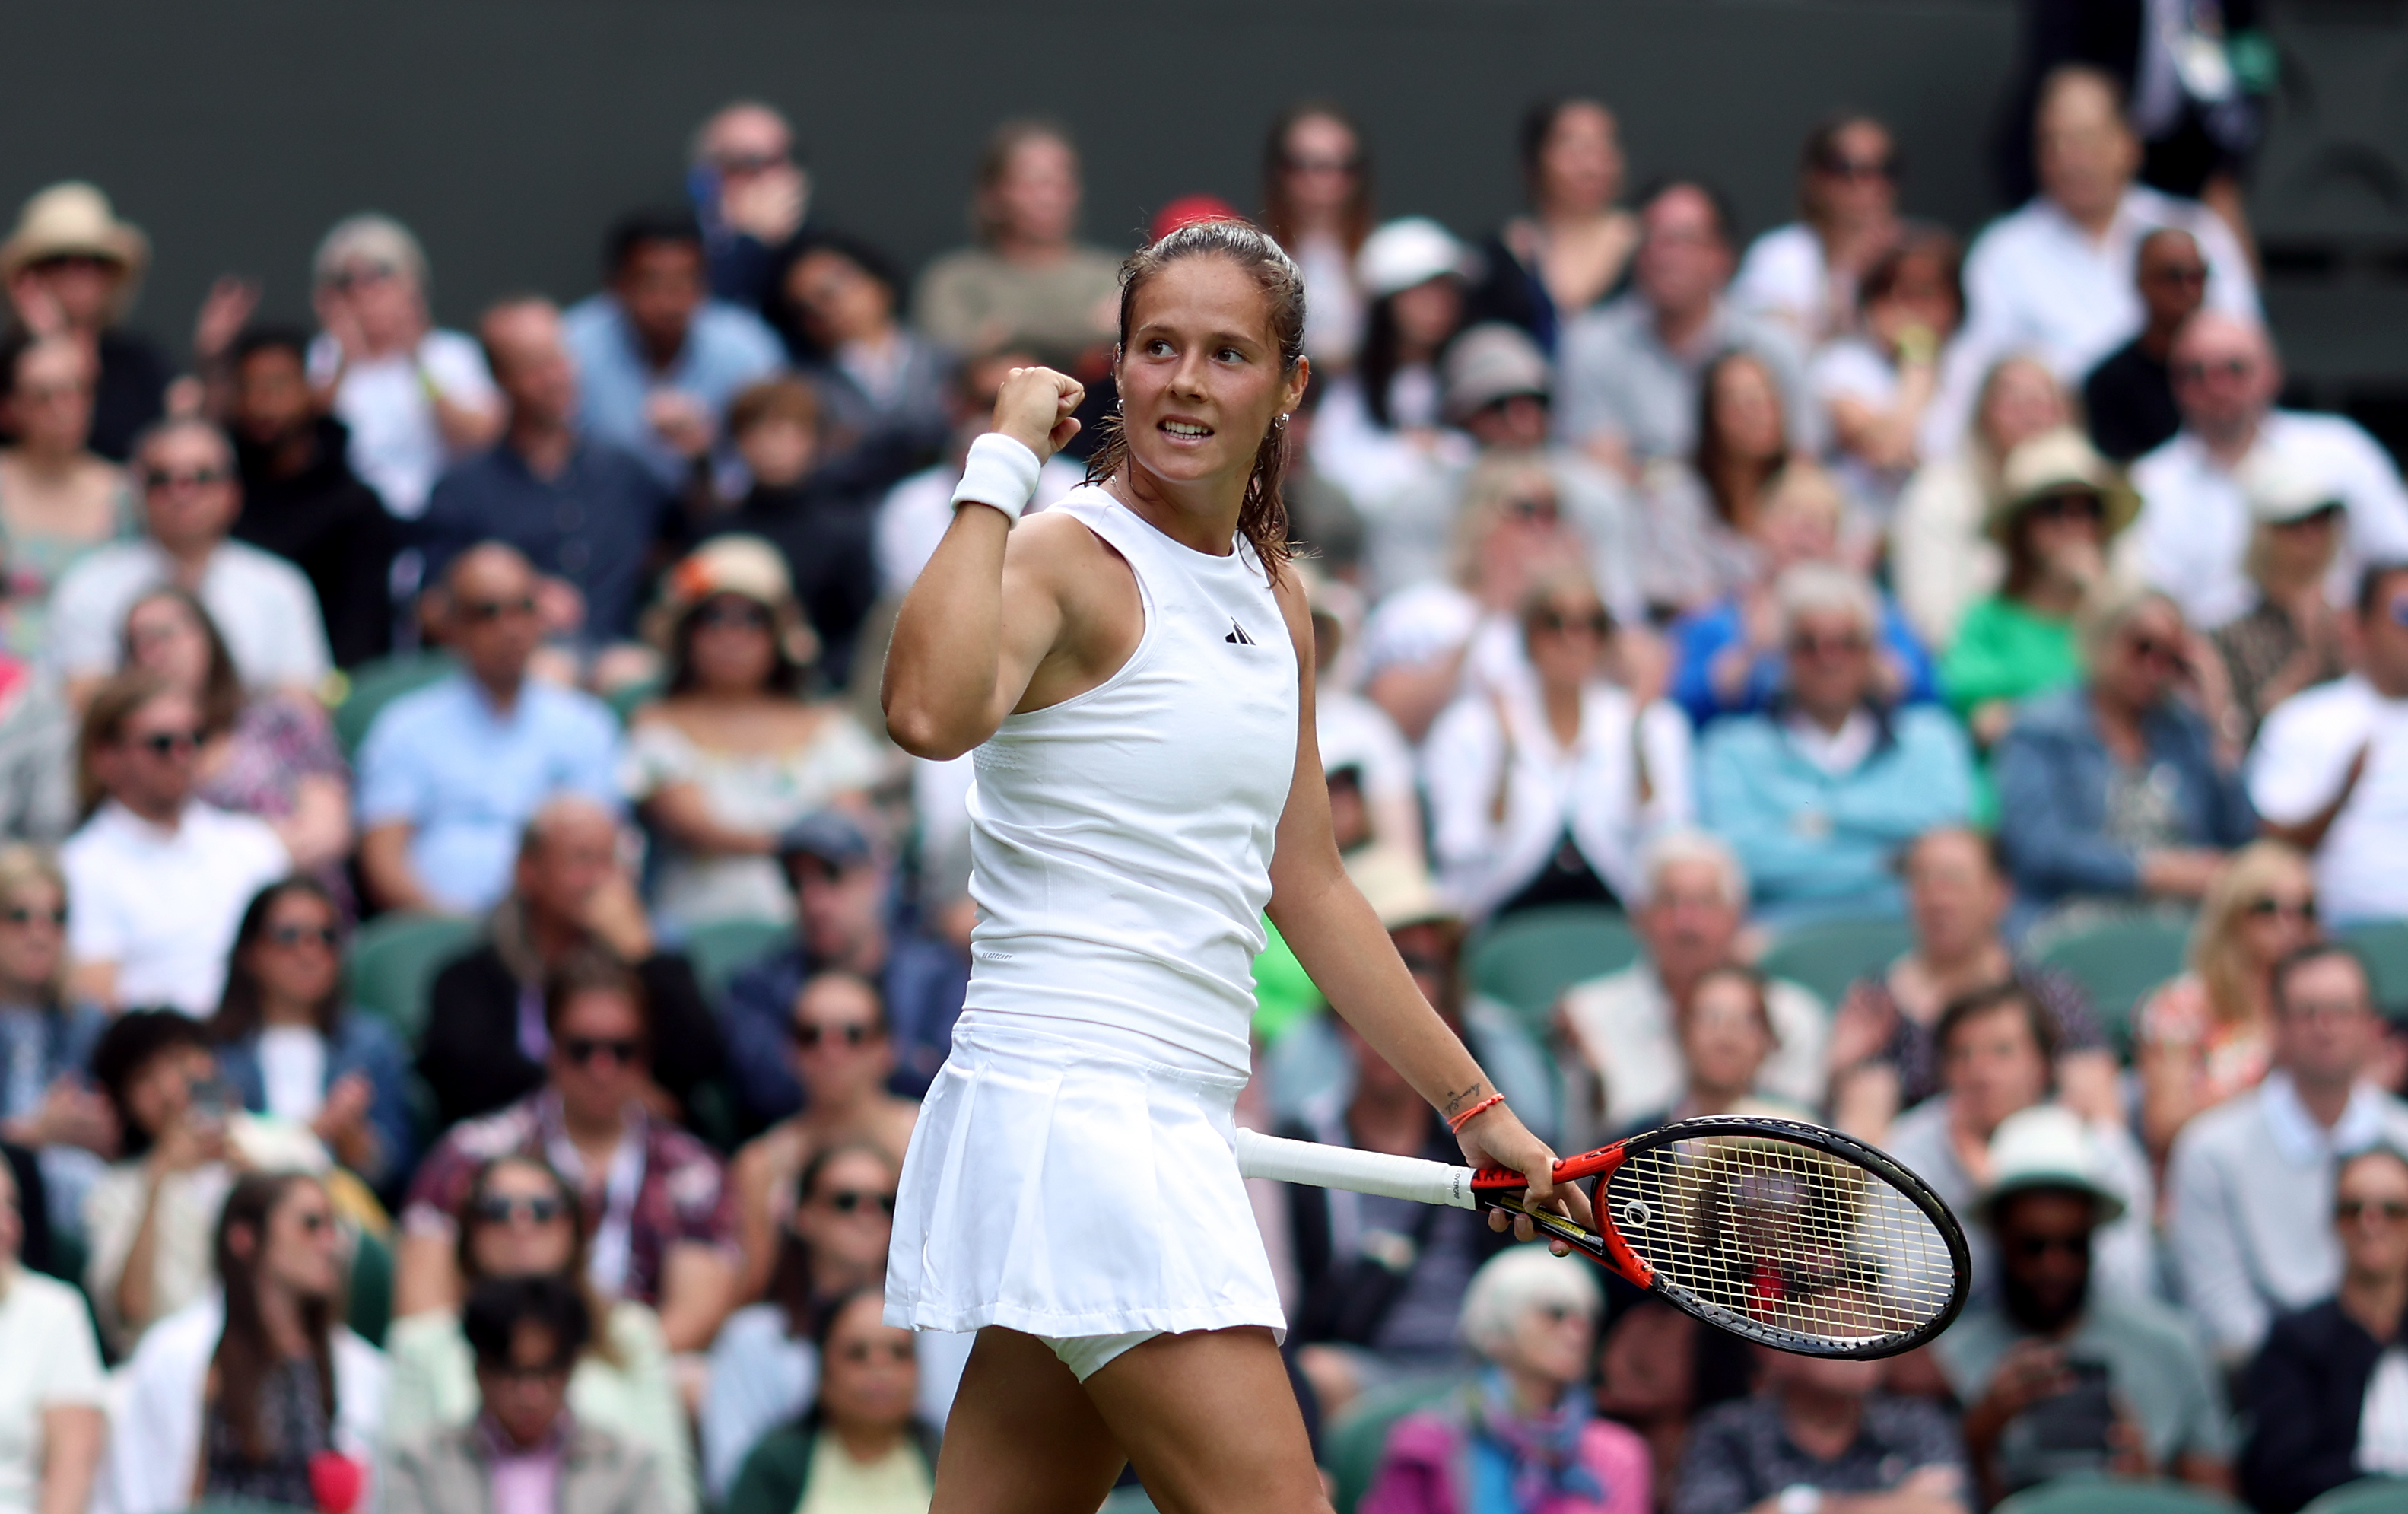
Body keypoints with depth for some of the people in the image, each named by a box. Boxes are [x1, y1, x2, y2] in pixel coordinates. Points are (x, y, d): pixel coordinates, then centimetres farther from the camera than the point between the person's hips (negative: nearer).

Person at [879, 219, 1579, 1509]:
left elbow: (1309, 892, 24)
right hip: (1067, 1100, -8)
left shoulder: (1277, 603, 16)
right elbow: (931, 714, -32)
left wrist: (1474, 1109, 27)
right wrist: (1001, 465, -23)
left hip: (1173, 1133, 8)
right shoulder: (1066, 557, -9)